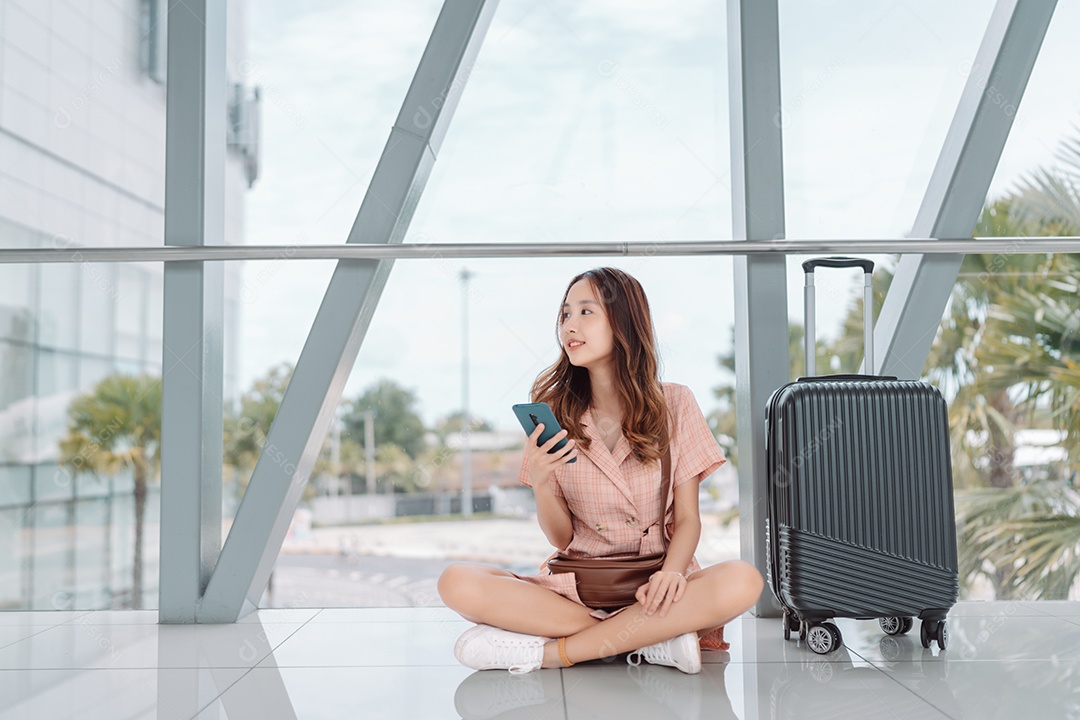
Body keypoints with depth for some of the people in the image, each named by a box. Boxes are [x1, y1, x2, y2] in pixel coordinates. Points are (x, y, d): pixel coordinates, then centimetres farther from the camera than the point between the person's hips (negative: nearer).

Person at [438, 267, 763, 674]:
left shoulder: (674, 405, 2)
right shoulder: (553, 415, 4)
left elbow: (687, 518, 0)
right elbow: (561, 539, 3)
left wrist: (672, 571, -21)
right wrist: (541, 485, -17)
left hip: (652, 584, -1)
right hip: (577, 583, 1)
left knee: (743, 582, -33)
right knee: (457, 584, -25)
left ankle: (550, 651, -23)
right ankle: (649, 641, -22)